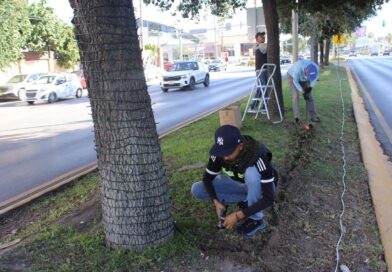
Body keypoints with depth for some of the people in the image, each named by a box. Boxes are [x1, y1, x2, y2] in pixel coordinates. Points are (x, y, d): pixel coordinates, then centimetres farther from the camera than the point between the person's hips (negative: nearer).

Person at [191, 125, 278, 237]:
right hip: (239, 184, 5)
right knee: (196, 189, -12)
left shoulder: (257, 156, -37)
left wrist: (238, 215, -37)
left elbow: (269, 198, -36)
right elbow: (207, 178, -9)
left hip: (260, 187, -4)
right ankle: (245, 201, -3)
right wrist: (216, 202, -24)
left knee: (251, 171, -39)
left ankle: (256, 219, -20)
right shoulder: (219, 153, -24)